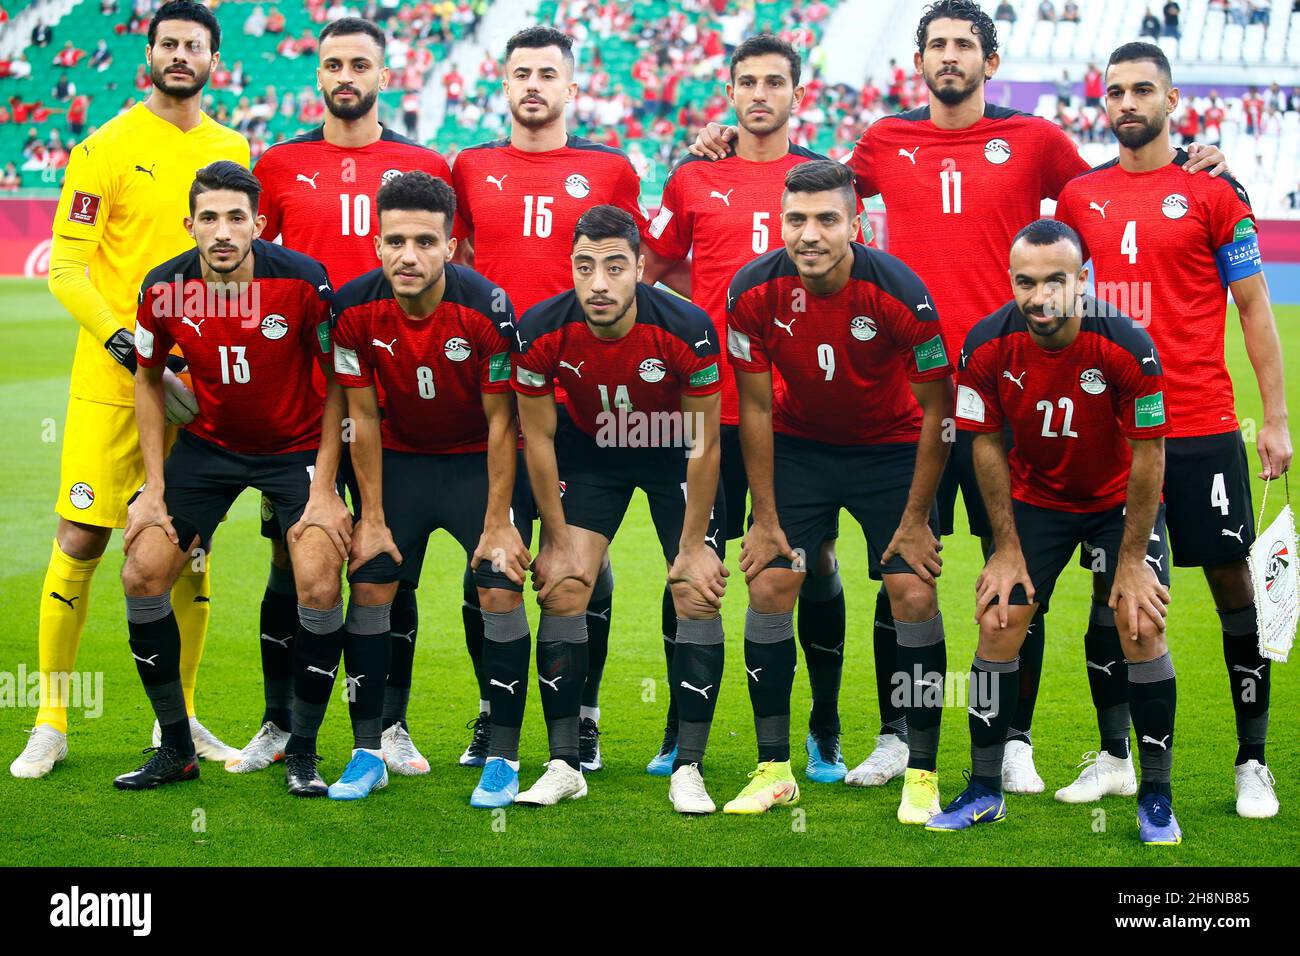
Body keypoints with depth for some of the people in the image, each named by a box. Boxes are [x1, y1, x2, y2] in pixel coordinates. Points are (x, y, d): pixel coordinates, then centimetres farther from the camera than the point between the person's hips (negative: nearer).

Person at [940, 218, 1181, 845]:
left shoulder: (1127, 346, -29)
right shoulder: (987, 348, -22)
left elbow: (1148, 453, -19)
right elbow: (987, 445, -8)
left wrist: (1132, 559, -16)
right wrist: (1007, 549, -7)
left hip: (1120, 499, -2)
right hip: (1034, 499, 2)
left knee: (1142, 629, -12)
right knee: (997, 626, -4)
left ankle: (1156, 797, 2)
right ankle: (985, 791, 11)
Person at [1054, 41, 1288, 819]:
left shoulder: (1212, 192, -2)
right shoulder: (1080, 197, 8)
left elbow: (1254, 309, 0)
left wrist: (1276, 418, -3)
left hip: (1202, 428, -3)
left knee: (1233, 582, 1)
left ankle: (1254, 764, 10)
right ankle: (1114, 759, 17)